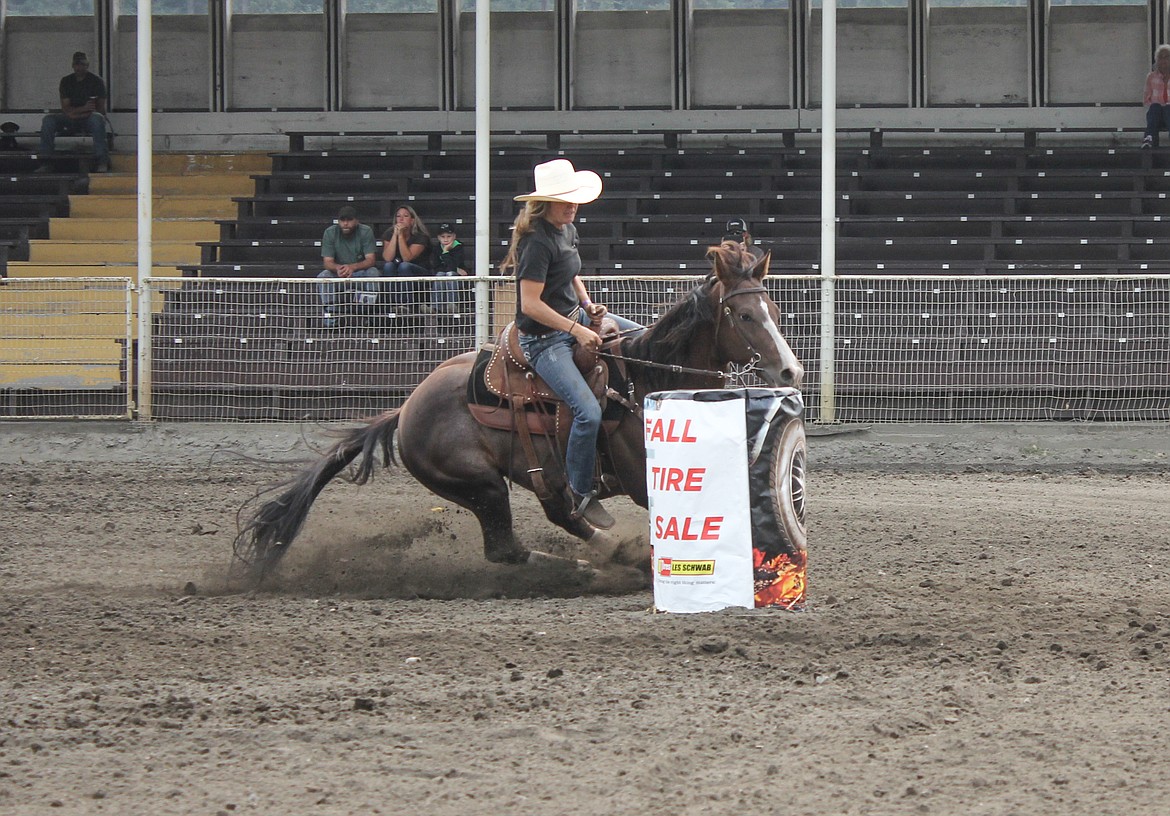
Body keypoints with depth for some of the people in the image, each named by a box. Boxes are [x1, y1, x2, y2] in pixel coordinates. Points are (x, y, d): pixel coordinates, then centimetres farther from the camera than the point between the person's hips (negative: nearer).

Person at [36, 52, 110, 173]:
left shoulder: (96, 81, 2)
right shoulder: (66, 81, 9)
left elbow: (101, 109, -5)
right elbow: (65, 108, 1)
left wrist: (77, 114, -14)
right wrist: (84, 109, -18)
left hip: (88, 118, -3)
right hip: (71, 122, 3)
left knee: (97, 118, -39)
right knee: (48, 120, -23)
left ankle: (102, 162, -45)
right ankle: (45, 162, -26)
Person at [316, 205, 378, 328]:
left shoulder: (366, 232, -13)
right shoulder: (330, 233, -10)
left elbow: (371, 260, -21)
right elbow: (328, 262, -15)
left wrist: (352, 267, -42)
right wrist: (338, 268, -41)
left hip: (360, 271, -1)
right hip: (338, 272, 1)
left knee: (373, 272, -33)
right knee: (323, 277, -30)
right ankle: (330, 312, -23)